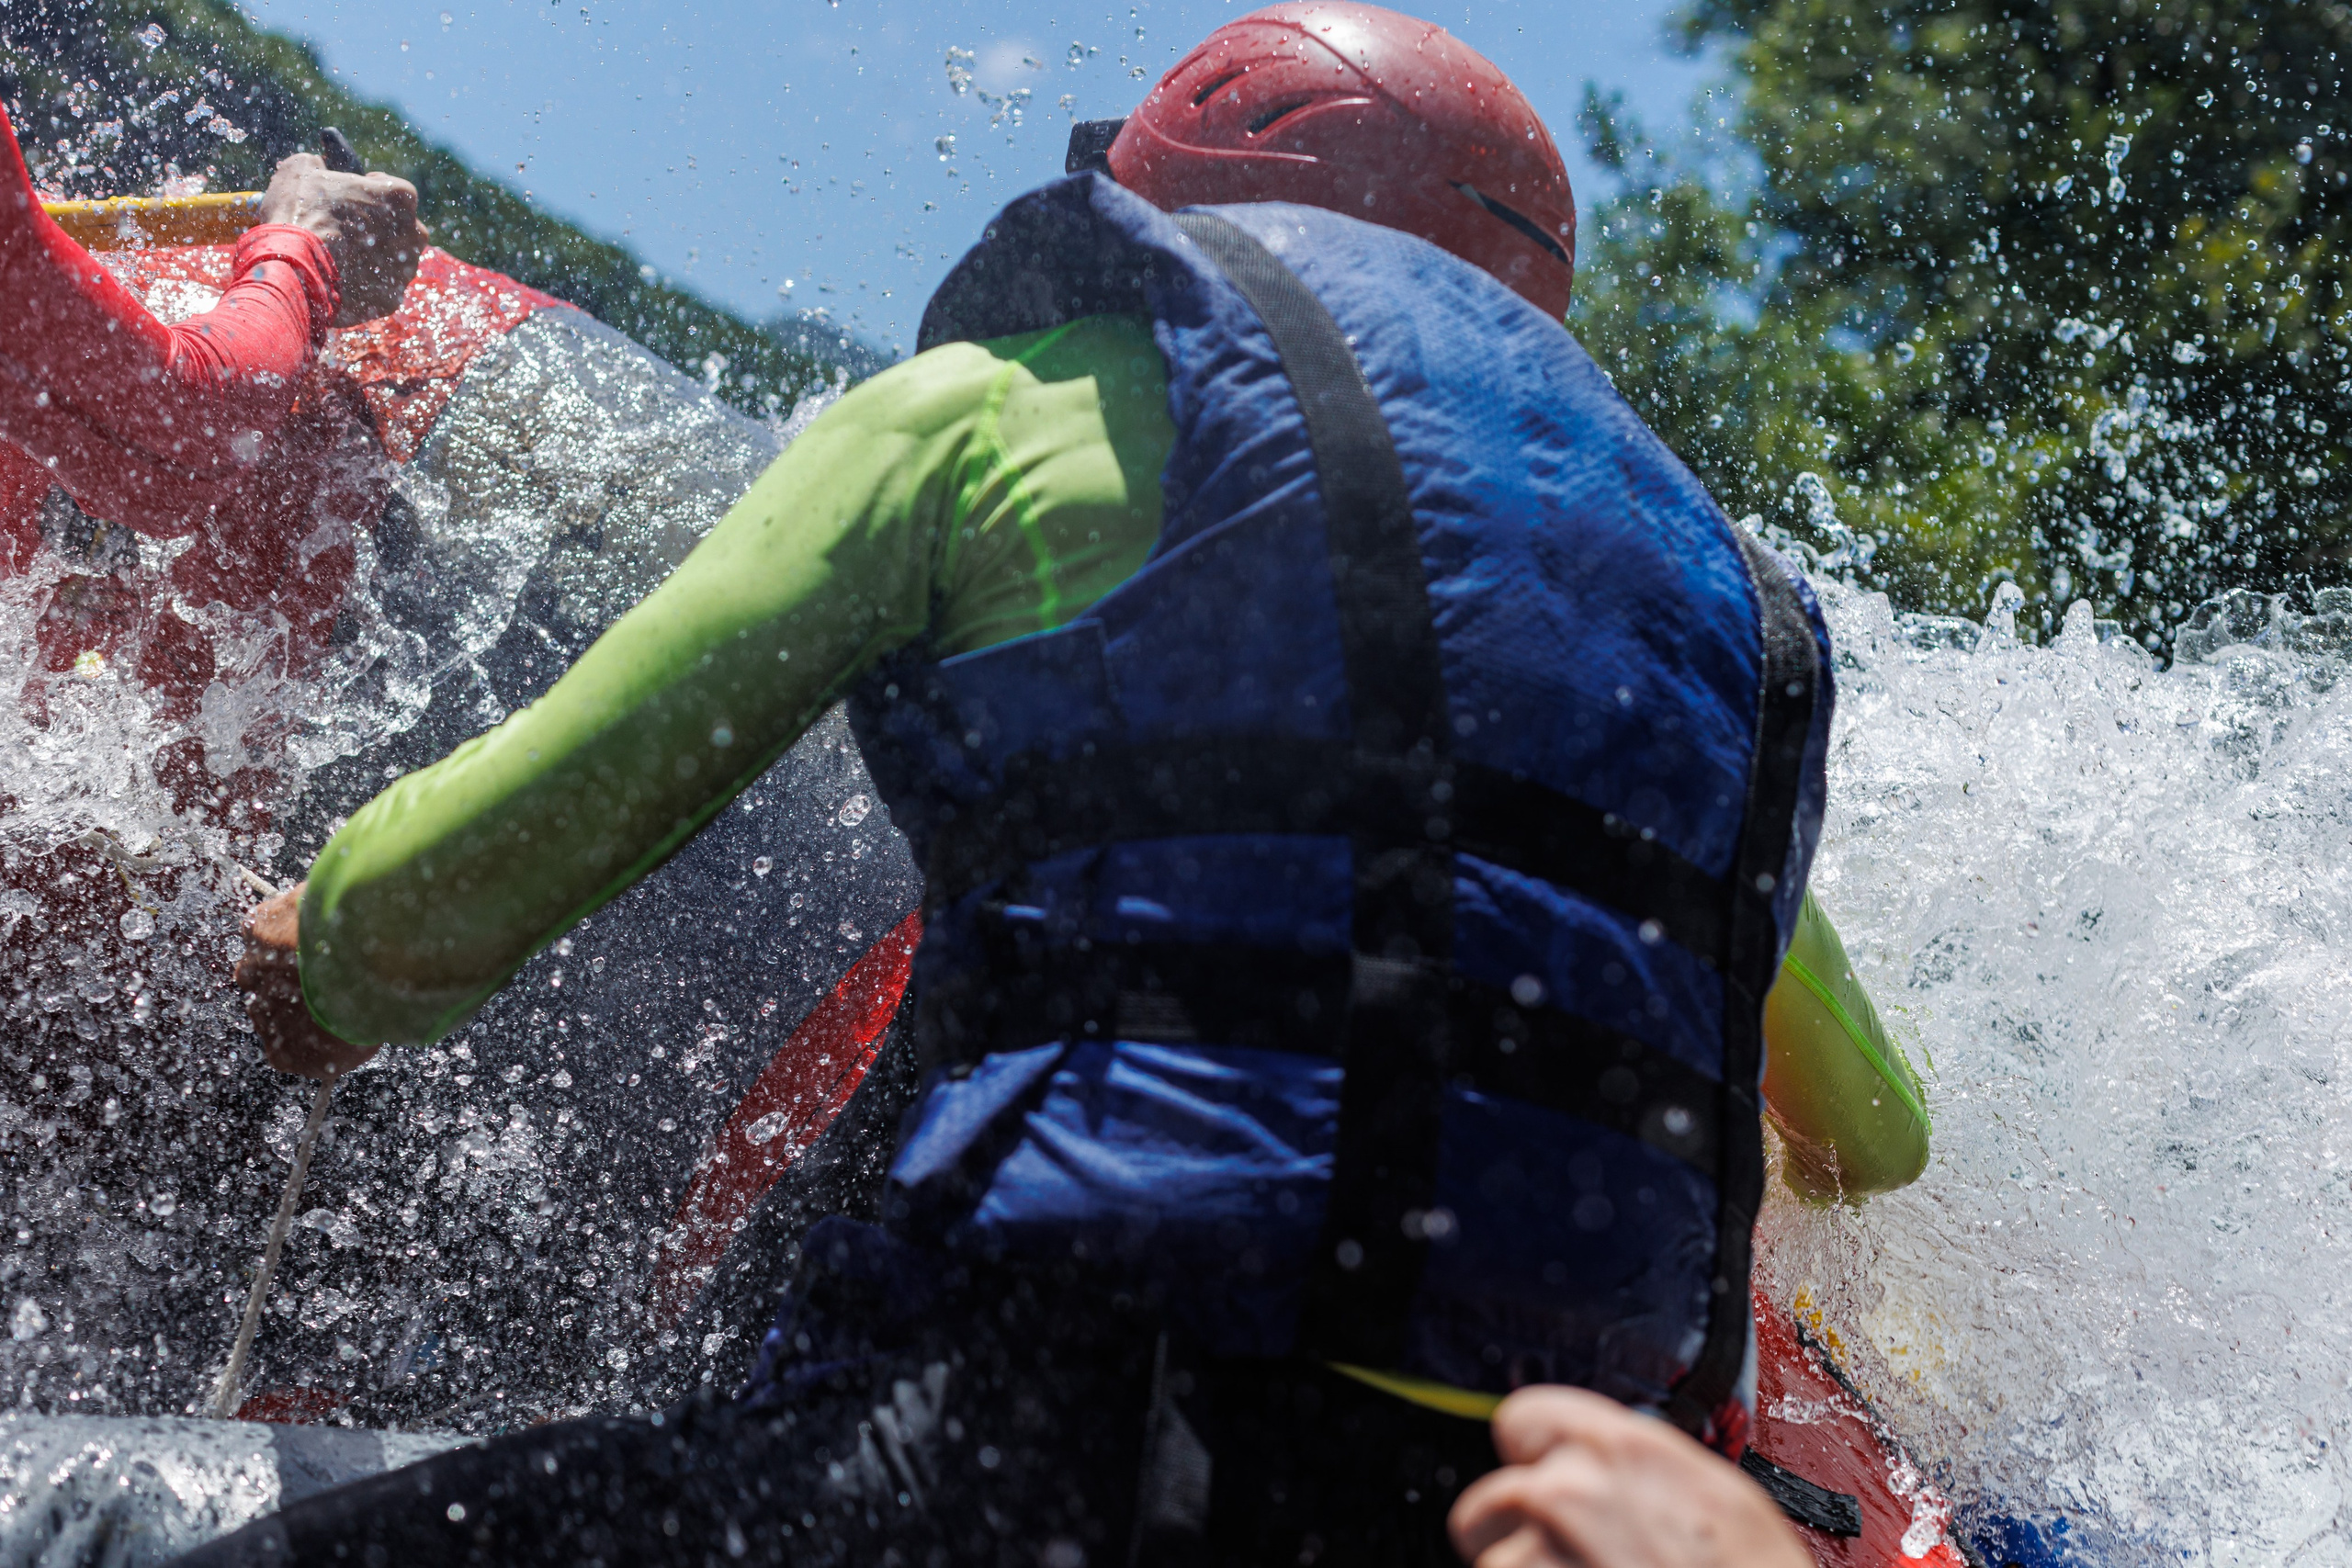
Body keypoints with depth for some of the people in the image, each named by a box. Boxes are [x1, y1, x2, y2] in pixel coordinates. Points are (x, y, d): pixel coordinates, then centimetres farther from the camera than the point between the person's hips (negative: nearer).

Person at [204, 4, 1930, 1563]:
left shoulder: (1000, 403, 11)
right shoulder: (1697, 562, 25)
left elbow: (441, 891, 9)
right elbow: (1876, 1138, 37)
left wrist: (328, 963, 32)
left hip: (1081, 1406, -5)